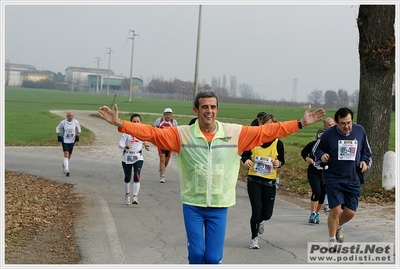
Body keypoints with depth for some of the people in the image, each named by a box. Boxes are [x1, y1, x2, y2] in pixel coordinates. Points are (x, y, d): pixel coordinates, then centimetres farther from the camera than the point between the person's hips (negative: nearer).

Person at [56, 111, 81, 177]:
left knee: (69, 155, 14)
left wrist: (77, 136, -1)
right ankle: (66, 170, -17)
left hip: (72, 141, 3)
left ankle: (63, 164, 45)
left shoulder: (76, 122, -5)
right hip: (64, 140, -3)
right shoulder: (63, 122, -11)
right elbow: (57, 128, 5)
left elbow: (79, 129, 12)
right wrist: (59, 136, -3)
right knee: (66, 154, -15)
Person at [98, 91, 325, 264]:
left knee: (213, 256, 2)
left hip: (219, 206, 1)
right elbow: (151, 133, -9)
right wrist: (120, 124, -20)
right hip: (193, 204, -1)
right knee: (196, 253, -1)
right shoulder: (182, 134, -5)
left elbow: (267, 132, -1)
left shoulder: (235, 133, -3)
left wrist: (300, 124, -5)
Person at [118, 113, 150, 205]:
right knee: (127, 177, 11)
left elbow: (144, 141, 16)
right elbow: (120, 144, -10)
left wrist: (146, 146, -5)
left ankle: (135, 197, -15)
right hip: (127, 157, 0)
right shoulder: (127, 132, -8)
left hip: (138, 157, 0)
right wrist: (126, 146, -30)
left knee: (137, 176, -16)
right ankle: (127, 195, 34)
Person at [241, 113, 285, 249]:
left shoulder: (278, 143, -2)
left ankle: (259, 221, 44)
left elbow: (282, 160, 10)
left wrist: (279, 163, -13)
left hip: (270, 182, 2)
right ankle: (254, 238, 13)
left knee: (267, 214, 5)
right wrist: (246, 160, -14)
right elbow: (245, 154, 9)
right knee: (256, 210, -8)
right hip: (254, 180, -1)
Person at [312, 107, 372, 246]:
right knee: (336, 210, -12)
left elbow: (367, 151, 17)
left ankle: (338, 226, 38)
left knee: (350, 212, 3)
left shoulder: (359, 131, 2)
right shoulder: (328, 134, -7)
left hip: (353, 179, 3)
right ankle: (332, 239, 11)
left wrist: (365, 162, -2)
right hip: (333, 179, -3)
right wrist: (322, 156, -14)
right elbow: (316, 150, 7)